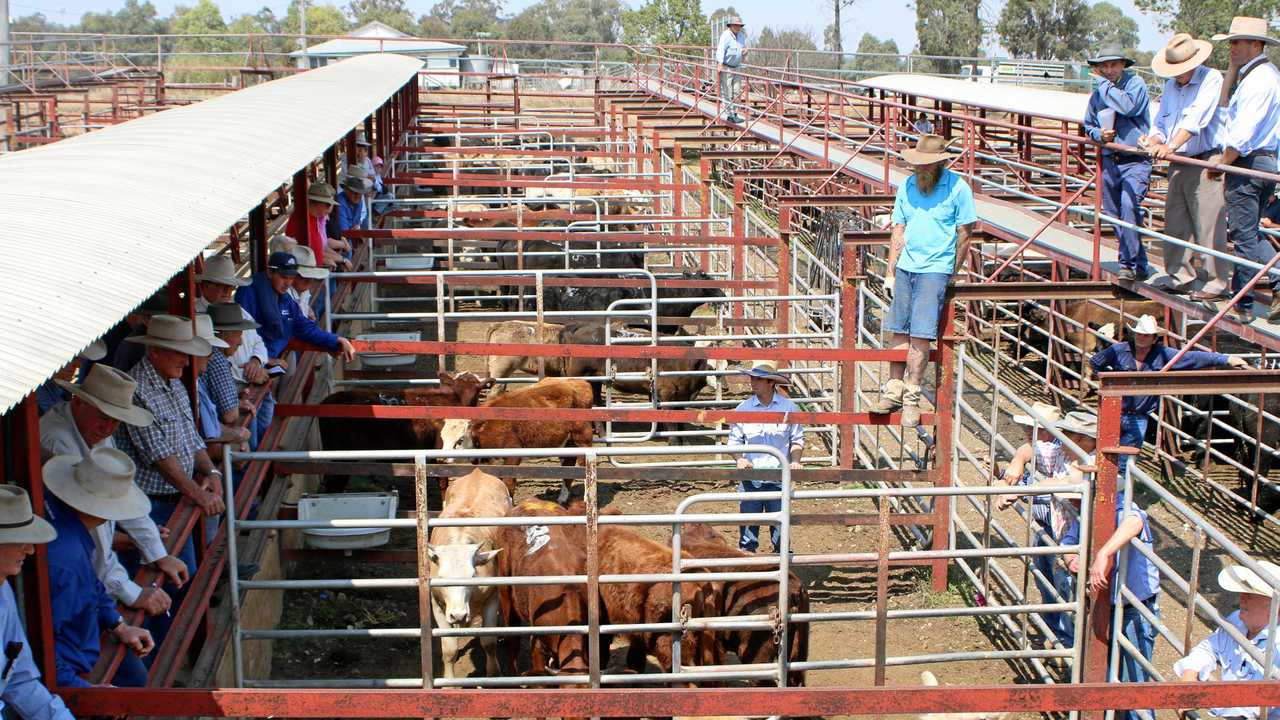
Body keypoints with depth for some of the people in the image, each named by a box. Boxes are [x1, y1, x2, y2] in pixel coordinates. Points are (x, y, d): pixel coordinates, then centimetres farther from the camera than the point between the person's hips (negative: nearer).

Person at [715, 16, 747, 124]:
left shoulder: (742, 36, 11)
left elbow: (744, 48, 25)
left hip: (736, 67, 7)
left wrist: (745, 52, -1)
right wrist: (720, 64, -36)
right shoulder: (726, 35, -13)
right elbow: (721, 49, -24)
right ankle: (729, 114, -2)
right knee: (727, 92, -6)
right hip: (726, 67, -7)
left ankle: (735, 113, 15)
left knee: (737, 91, 8)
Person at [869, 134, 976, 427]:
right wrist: (891, 272, 9)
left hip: (935, 270, -5)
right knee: (898, 331, 6)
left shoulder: (957, 188, -5)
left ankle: (912, 397, 0)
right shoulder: (907, 186, 9)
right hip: (905, 268, 5)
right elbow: (899, 230, 12)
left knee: (920, 335, -8)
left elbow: (963, 235, 0)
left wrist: (951, 275, 2)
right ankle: (894, 390, 14)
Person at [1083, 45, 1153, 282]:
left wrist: (1103, 82, -14)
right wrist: (1099, 134, -1)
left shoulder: (1135, 84, -5)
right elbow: (1088, 126, 22)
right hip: (1109, 162, 6)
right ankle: (1139, 265, 21)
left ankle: (1130, 263, -19)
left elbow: (1128, 106, -25)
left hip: (1135, 161, -6)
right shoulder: (1097, 93, 12)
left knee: (1128, 205, -25)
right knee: (1114, 214, 8)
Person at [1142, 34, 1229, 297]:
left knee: (1208, 225, -6)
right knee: (1175, 224, 9)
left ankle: (1218, 282, 0)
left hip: (1205, 162, -7)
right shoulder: (1171, 85, 16)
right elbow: (1161, 123, 17)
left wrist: (1171, 146, -31)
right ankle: (1180, 278, 18)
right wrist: (1153, 140, -5)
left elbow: (1196, 119, -21)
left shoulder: (1211, 79, -8)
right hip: (1178, 163, 7)